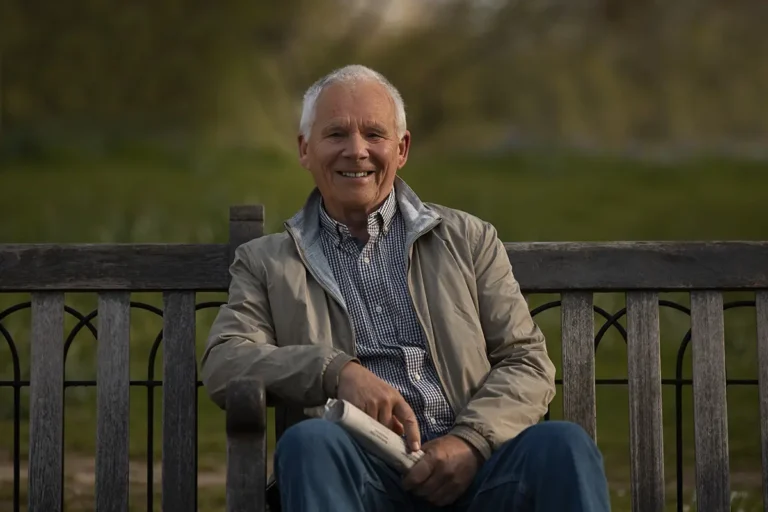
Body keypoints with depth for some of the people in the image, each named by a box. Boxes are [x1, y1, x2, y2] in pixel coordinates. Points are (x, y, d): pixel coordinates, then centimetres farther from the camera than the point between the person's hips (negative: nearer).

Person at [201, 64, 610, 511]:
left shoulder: (468, 240, 20)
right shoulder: (266, 263, 19)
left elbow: (528, 362, 12)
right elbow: (222, 365, 3)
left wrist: (470, 442, -9)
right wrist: (337, 370, -15)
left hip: (465, 471, 1)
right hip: (358, 473, 0)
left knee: (562, 444, -31)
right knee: (310, 441, -35)